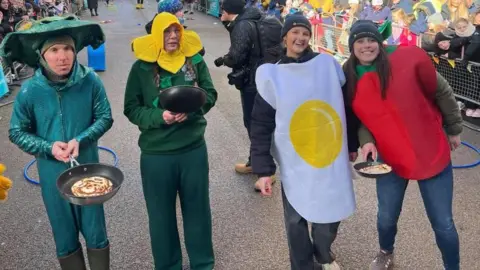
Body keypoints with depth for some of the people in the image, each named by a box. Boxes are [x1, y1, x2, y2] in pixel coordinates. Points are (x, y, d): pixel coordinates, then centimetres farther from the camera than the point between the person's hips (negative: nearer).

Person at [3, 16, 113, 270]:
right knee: (65, 238, 16)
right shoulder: (30, 90, -13)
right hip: (52, 174, 1)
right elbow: (17, 133, -3)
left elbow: (105, 117, -5)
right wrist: (48, 148, -18)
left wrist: (80, 140, -20)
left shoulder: (89, 81, -15)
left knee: (96, 233, 13)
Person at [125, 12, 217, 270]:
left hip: (194, 149, 1)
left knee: (198, 209, 16)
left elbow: (210, 94, 3)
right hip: (156, 153, -1)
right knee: (161, 214, 13)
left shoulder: (195, 60, 0)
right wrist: (160, 117, -20)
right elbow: (131, 109, -3)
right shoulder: (142, 67, -5)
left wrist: (191, 108, -17)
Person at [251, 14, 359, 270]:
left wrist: (352, 145, 14)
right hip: (294, 165, -1)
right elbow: (261, 126, -3)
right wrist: (263, 169, -8)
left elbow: (347, 107, 10)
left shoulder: (328, 64, 1)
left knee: (332, 213, 13)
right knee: (296, 220, 7)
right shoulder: (271, 75, -3)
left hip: (332, 159, 2)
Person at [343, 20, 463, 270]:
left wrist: (454, 129, 6)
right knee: (387, 217, 15)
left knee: (443, 224, 7)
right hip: (390, 159, 3)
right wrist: (366, 141, -13)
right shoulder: (350, 80, -5)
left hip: (432, 154, -2)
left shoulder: (408, 58, -15)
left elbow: (441, 93, -4)